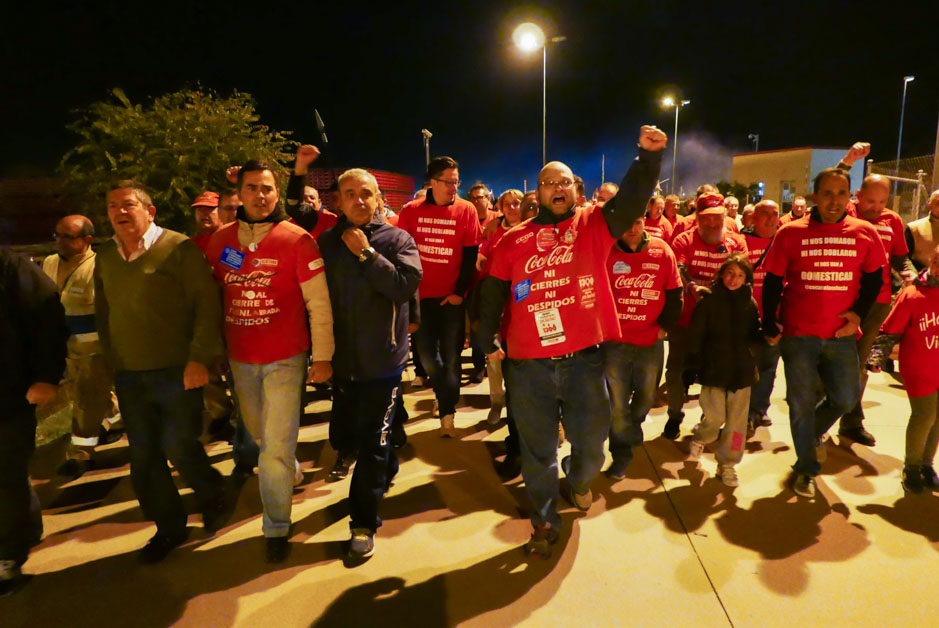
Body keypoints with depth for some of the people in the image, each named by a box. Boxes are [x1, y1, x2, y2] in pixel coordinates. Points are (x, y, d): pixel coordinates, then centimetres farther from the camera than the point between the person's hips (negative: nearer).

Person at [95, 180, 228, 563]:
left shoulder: (178, 248, -9)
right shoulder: (104, 258, 10)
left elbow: (207, 304, -13)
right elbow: (103, 314, 19)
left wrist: (199, 357, -18)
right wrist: (112, 361, 13)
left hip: (177, 371, -6)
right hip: (128, 377, 6)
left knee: (180, 448, -1)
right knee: (144, 457, 11)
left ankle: (213, 501, 29)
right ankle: (169, 528, 29)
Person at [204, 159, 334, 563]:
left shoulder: (297, 240, -10)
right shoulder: (220, 241, 2)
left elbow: (318, 303, -10)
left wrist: (322, 358, -10)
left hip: (285, 359, -4)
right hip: (239, 360, 5)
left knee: (277, 446, -3)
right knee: (258, 434, 22)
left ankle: (276, 527, 18)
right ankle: (291, 470, 53)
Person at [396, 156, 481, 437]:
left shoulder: (466, 210, -4)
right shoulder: (411, 211, -1)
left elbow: (471, 254, -4)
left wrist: (460, 292, -9)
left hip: (452, 295, -2)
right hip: (421, 294, 2)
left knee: (450, 356, 5)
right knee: (426, 354, 11)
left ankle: (447, 412, 18)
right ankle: (445, 395, 38)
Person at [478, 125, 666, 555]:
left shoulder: (594, 224, 5)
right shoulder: (514, 240, 7)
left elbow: (632, 199, -8)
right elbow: (494, 292, 7)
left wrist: (649, 156, -23)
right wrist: (489, 338, -3)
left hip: (583, 359, 0)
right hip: (528, 366, 0)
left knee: (591, 443, 13)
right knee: (538, 450, 12)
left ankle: (577, 481, 48)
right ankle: (544, 521, 33)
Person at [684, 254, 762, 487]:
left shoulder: (750, 304, 6)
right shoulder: (709, 300, -5)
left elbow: (753, 336, 11)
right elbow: (695, 336, -6)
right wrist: (691, 367, -9)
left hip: (742, 371, 3)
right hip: (713, 369, -3)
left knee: (737, 421, 6)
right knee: (714, 417, -1)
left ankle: (727, 463, 22)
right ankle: (699, 439, 33)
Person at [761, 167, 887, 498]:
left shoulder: (865, 233, 1)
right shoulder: (791, 233, -4)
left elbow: (874, 278, 10)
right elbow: (772, 282, -1)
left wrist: (858, 313, -4)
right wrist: (769, 325, -4)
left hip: (841, 334, 2)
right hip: (798, 334, -2)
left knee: (846, 397, 7)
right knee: (801, 403, 6)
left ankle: (811, 433, 40)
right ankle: (806, 468, 25)